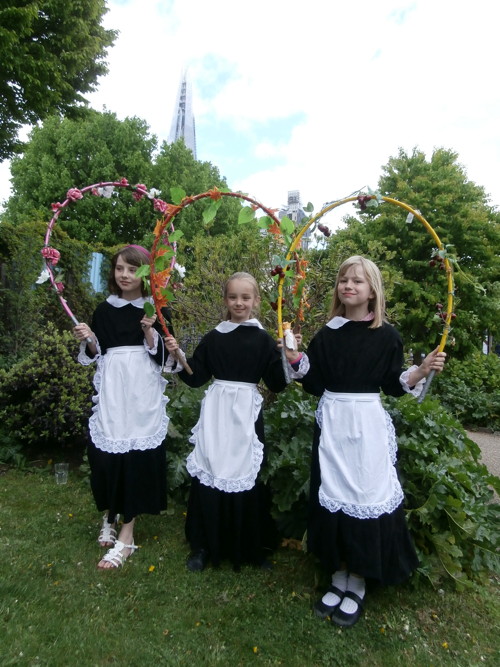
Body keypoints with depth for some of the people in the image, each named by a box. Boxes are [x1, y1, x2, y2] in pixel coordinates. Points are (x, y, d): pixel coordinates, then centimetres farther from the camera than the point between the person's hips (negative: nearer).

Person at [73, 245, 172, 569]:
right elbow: (96, 355, 11)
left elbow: (162, 356, -5)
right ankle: (110, 515, 32)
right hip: (111, 389, 3)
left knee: (137, 453, -2)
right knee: (105, 450, 3)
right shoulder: (105, 309, 8)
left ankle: (127, 535, 12)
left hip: (143, 391, -3)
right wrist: (89, 340, -8)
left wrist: (149, 330, -20)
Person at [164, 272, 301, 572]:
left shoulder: (264, 340, -1)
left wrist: (290, 360, -17)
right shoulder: (213, 338, 6)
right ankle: (204, 545, 27)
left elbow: (277, 383, -3)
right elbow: (196, 377, 7)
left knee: (246, 476, 8)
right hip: (216, 412, 2)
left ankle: (252, 546, 29)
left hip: (246, 414, -2)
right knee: (208, 476, 7)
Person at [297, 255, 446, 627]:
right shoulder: (327, 334, 4)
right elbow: (314, 384, 3)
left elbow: (394, 385, 0)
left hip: (367, 424, -2)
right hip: (331, 423, 3)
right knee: (332, 497, 10)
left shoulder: (386, 335, -2)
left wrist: (422, 370, -15)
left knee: (366, 498, 3)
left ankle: (357, 585, 25)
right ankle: (338, 577, 30)